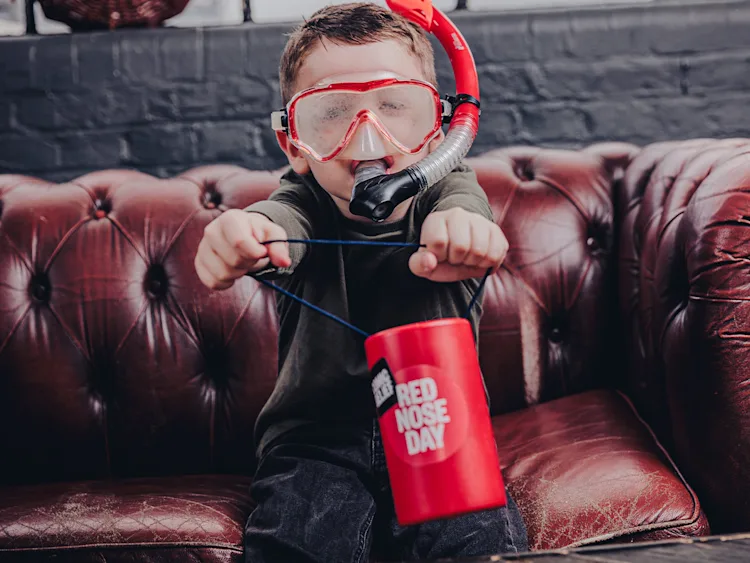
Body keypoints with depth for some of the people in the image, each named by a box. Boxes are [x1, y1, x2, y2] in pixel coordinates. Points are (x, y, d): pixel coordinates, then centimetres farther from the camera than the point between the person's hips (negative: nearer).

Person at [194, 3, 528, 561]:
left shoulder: (446, 191, -3)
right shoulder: (306, 200, -4)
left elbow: (461, 202, -29)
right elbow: (283, 220, -30)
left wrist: (461, 230, -56)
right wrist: (243, 234, -56)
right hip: (319, 440, 0)